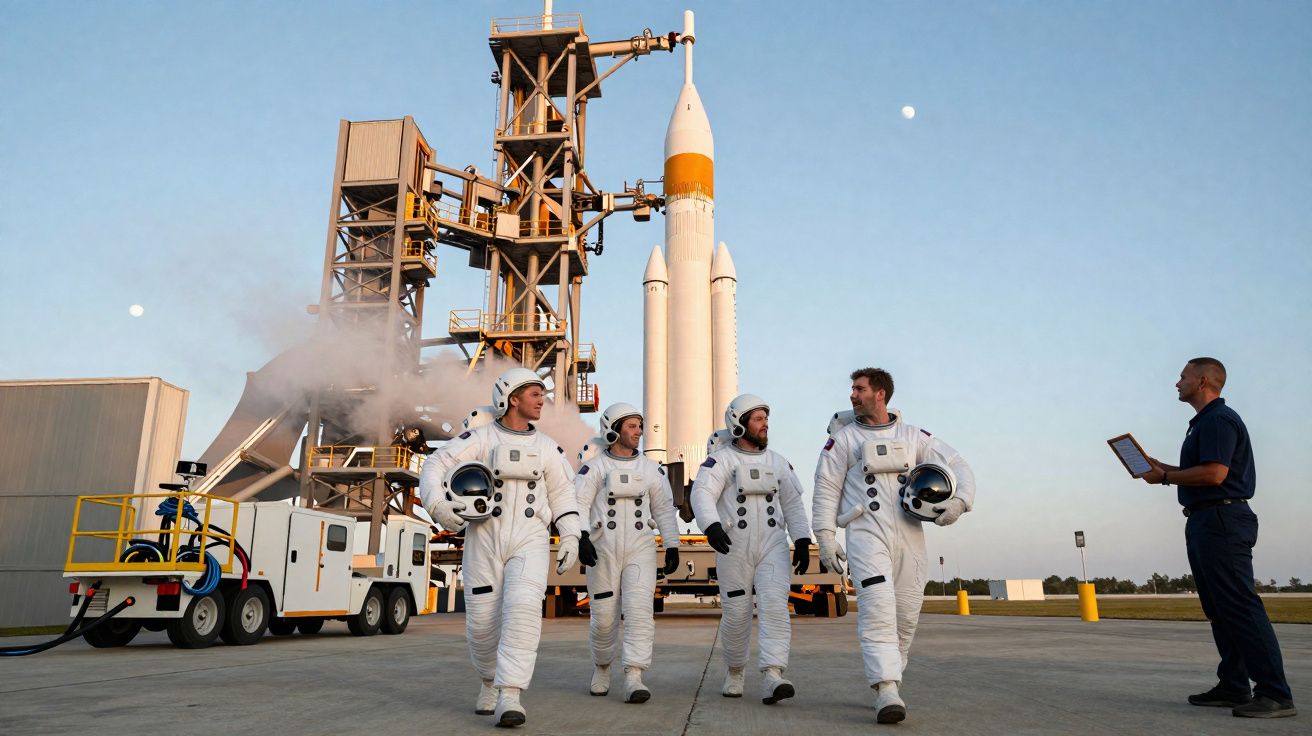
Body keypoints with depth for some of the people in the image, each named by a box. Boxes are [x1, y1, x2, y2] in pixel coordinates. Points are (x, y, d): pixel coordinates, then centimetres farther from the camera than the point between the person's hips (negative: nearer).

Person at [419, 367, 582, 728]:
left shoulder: (546, 447, 8)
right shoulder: (480, 438, -1)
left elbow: (562, 494, 11)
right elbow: (435, 468, -8)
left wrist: (571, 537, -1)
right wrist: (438, 505, -27)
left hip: (529, 542, 1)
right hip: (484, 539, 0)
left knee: (523, 611, -20)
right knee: (482, 620, 3)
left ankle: (509, 698, -21)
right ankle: (491, 681, 31)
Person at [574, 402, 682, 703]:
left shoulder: (651, 469, 7)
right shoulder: (593, 468, -2)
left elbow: (664, 509, 12)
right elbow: (577, 506, -12)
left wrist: (672, 546, 7)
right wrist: (581, 539, -27)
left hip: (640, 551, 2)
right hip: (603, 551, -1)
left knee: (639, 611, -15)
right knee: (604, 617, 5)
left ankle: (633, 680, -15)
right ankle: (602, 666, 32)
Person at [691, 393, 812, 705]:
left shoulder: (777, 462, 11)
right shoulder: (720, 460, -3)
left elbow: (793, 503, 14)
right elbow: (702, 494, -17)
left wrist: (802, 542, 6)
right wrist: (711, 526, -34)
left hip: (773, 546, 3)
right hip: (734, 549, -2)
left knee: (774, 606, -15)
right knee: (736, 614, 5)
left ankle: (772, 678, -20)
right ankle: (735, 672, 28)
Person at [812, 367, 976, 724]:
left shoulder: (914, 436, 12)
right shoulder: (843, 438, 8)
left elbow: (958, 466, 10)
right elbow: (825, 490, 6)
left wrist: (961, 500, -10)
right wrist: (825, 538, -2)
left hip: (909, 535, 3)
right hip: (866, 533, -3)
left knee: (906, 615, 4)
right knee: (876, 608, -18)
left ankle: (885, 684, 20)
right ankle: (886, 691, -20)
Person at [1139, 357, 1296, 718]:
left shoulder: (1218, 419, -12)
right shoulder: (1204, 422, 21)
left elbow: (1214, 473, -22)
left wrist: (1165, 477, -11)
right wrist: (1163, 467, 15)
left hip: (1221, 519, -11)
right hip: (1205, 521, 11)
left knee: (1240, 607, -10)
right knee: (1219, 609, 11)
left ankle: (1275, 693, -7)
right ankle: (1233, 686, 15)